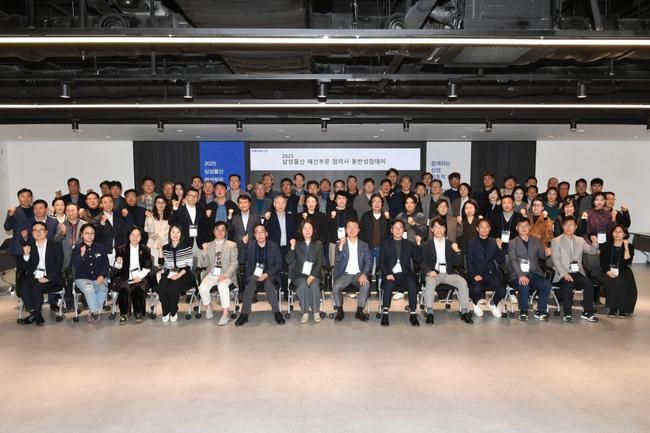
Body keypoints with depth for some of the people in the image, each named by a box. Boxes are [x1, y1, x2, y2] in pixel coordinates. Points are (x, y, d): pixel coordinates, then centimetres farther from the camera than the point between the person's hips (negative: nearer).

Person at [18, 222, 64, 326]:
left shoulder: (56, 245, 7)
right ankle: (36, 315, -20)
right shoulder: (30, 247, 16)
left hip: (51, 279, -3)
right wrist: (26, 255, -9)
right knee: (24, 288, -27)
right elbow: (25, 268, 9)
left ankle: (35, 314, -11)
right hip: (34, 277, 3)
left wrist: (48, 278, -16)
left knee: (37, 287, -30)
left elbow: (58, 264, -3)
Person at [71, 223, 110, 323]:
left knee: (103, 289, -31)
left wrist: (102, 276, -6)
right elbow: (75, 265, -7)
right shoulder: (76, 249, 6)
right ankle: (96, 312, -17)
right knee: (89, 288, -34)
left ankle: (93, 312, -13)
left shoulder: (100, 247, 12)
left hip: (98, 278, 1)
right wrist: (82, 254, -22)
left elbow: (106, 263, 10)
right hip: (82, 279, -1)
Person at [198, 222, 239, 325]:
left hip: (226, 275, -2)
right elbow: (203, 264, 9)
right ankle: (208, 307, 2)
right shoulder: (208, 245, 16)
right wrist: (204, 251, -8)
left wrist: (225, 275, -17)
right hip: (211, 274, 3)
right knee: (202, 287, -27)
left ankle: (225, 314, -28)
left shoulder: (232, 245, 9)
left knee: (222, 285, -35)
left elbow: (234, 263, -1)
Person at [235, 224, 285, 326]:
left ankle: (277, 313, -30)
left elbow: (279, 264, 0)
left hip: (269, 275, -1)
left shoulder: (274, 246, 6)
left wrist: (266, 274, -12)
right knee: (251, 282, -32)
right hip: (254, 274, 1)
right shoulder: (250, 246, 10)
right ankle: (244, 314, -32)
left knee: (268, 283, -34)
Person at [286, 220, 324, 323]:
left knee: (314, 286, -30)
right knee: (303, 286, -31)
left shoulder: (318, 244, 12)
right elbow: (289, 261, -1)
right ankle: (305, 313, -20)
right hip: (299, 275, 0)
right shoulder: (297, 244, 10)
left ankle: (316, 312, -18)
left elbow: (320, 263, 3)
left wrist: (312, 276, -11)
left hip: (314, 274, 1)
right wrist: (292, 247, -15)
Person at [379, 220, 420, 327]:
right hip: (390, 274, -1)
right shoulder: (386, 244, 14)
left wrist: (418, 244, -5)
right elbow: (381, 262, 5)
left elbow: (417, 259, 5)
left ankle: (413, 314, -27)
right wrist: (387, 274, -12)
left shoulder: (409, 244, 17)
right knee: (389, 284, -34)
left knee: (412, 284, -30)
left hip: (405, 274, 1)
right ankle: (385, 314, -33)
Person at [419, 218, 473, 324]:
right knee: (430, 282, -34)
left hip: (448, 274, 2)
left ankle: (464, 312, -21)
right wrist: (429, 271, -17)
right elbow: (422, 263, 4)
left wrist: (457, 251, -11)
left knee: (463, 282, -24)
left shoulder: (450, 244, 14)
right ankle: (429, 312, -32)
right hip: (434, 273, -2)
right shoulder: (426, 245, 9)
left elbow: (457, 264, 9)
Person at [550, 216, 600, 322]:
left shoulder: (580, 240, 18)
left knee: (588, 284, -24)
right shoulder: (556, 241, 4)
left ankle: (587, 312, -14)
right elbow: (556, 259, -6)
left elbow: (593, 251, 14)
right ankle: (567, 313, -22)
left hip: (577, 272, 4)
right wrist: (564, 273, -20)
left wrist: (595, 243, -9)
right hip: (562, 273, -4)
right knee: (568, 285, -33)